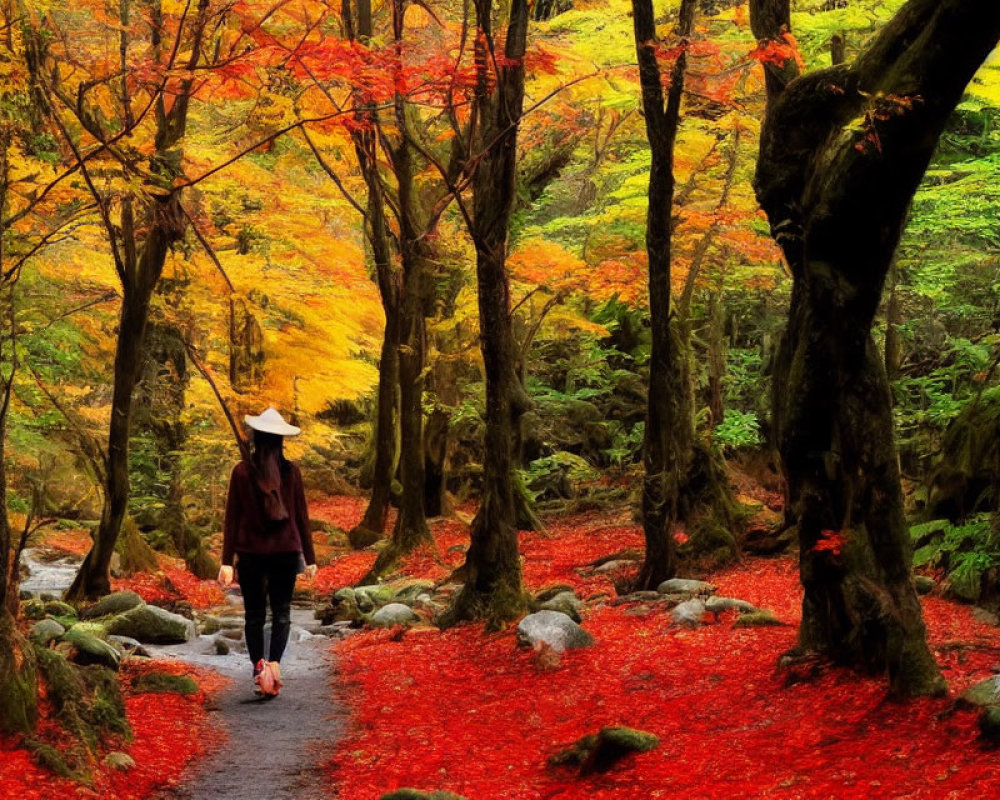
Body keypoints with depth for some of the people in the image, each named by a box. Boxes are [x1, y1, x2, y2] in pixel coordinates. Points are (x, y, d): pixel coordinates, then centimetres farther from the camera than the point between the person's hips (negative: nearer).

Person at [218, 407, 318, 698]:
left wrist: (227, 560, 0)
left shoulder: (242, 471, -5)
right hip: (286, 552, 1)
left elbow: (232, 518, -4)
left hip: (251, 553, -1)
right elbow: (302, 516, 2)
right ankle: (274, 662, -15)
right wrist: (309, 557, 9)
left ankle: (258, 666, -5)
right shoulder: (291, 471, -2)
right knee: (281, 612, 7)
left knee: (254, 614, 10)